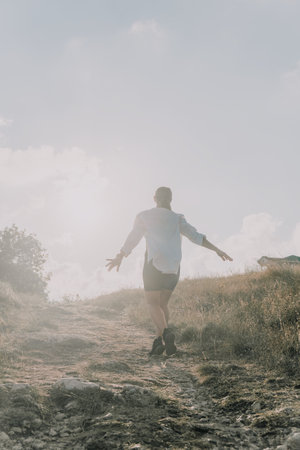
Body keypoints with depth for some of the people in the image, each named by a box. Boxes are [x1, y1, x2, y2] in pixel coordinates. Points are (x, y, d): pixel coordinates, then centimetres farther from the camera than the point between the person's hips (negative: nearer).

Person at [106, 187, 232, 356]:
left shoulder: (144, 216, 3)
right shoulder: (177, 218, 7)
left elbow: (132, 239, 9)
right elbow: (195, 236, -1)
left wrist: (119, 257, 22)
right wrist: (217, 250, 1)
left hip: (154, 264, -3)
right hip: (173, 267, 3)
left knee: (153, 303, -2)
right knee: (163, 303, 13)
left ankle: (166, 332, -27)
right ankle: (159, 341, 5)